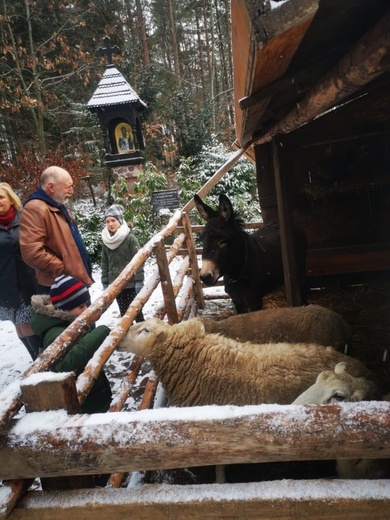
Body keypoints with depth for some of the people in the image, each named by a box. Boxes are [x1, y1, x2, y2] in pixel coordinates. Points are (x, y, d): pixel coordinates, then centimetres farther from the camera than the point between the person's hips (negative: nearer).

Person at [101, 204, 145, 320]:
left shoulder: (130, 238, -10)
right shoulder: (106, 241, 5)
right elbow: (104, 264, 10)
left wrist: (139, 281, -14)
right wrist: (105, 283, 8)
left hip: (131, 284, -4)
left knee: (136, 311, 5)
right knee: (124, 313, 12)